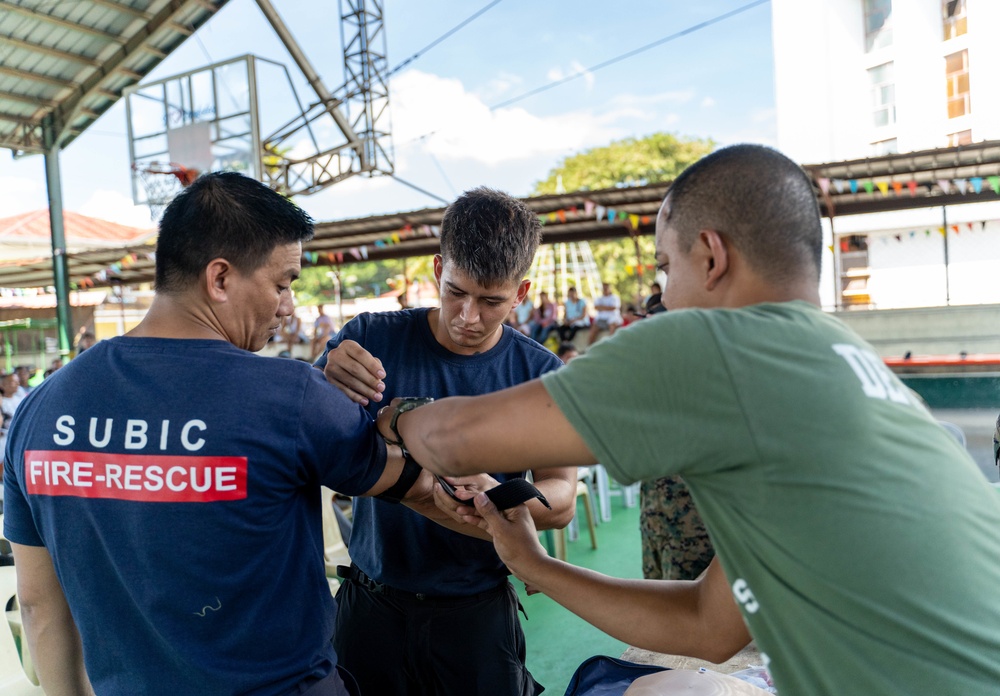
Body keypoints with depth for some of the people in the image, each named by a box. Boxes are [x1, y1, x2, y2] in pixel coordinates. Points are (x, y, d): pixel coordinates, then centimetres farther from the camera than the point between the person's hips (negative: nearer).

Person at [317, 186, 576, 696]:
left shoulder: (540, 373, -7)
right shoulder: (371, 339, -8)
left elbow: (562, 500, -8)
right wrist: (325, 381, -31)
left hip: (478, 609, 0)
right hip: (372, 601, 1)